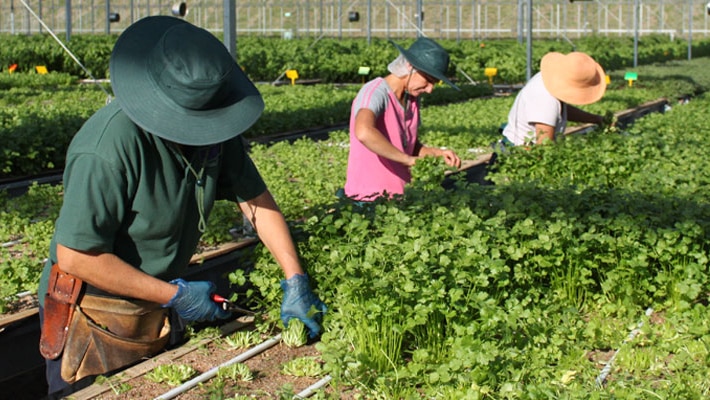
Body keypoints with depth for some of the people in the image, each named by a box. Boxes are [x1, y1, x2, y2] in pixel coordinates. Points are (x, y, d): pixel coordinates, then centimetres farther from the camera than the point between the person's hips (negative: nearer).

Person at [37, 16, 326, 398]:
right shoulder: (111, 146, -30)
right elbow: (76, 255, -28)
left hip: (157, 309, 7)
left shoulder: (210, 126, -7)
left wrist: (295, 281, -7)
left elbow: (256, 200, 2)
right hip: (94, 319, -7)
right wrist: (174, 295, -22)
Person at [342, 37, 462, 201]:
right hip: (369, 199, -8)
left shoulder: (412, 99, 11)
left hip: (400, 194, 8)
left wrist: (438, 153, 2)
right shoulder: (375, 93, -14)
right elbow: (363, 132, -36)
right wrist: (409, 159, -31)